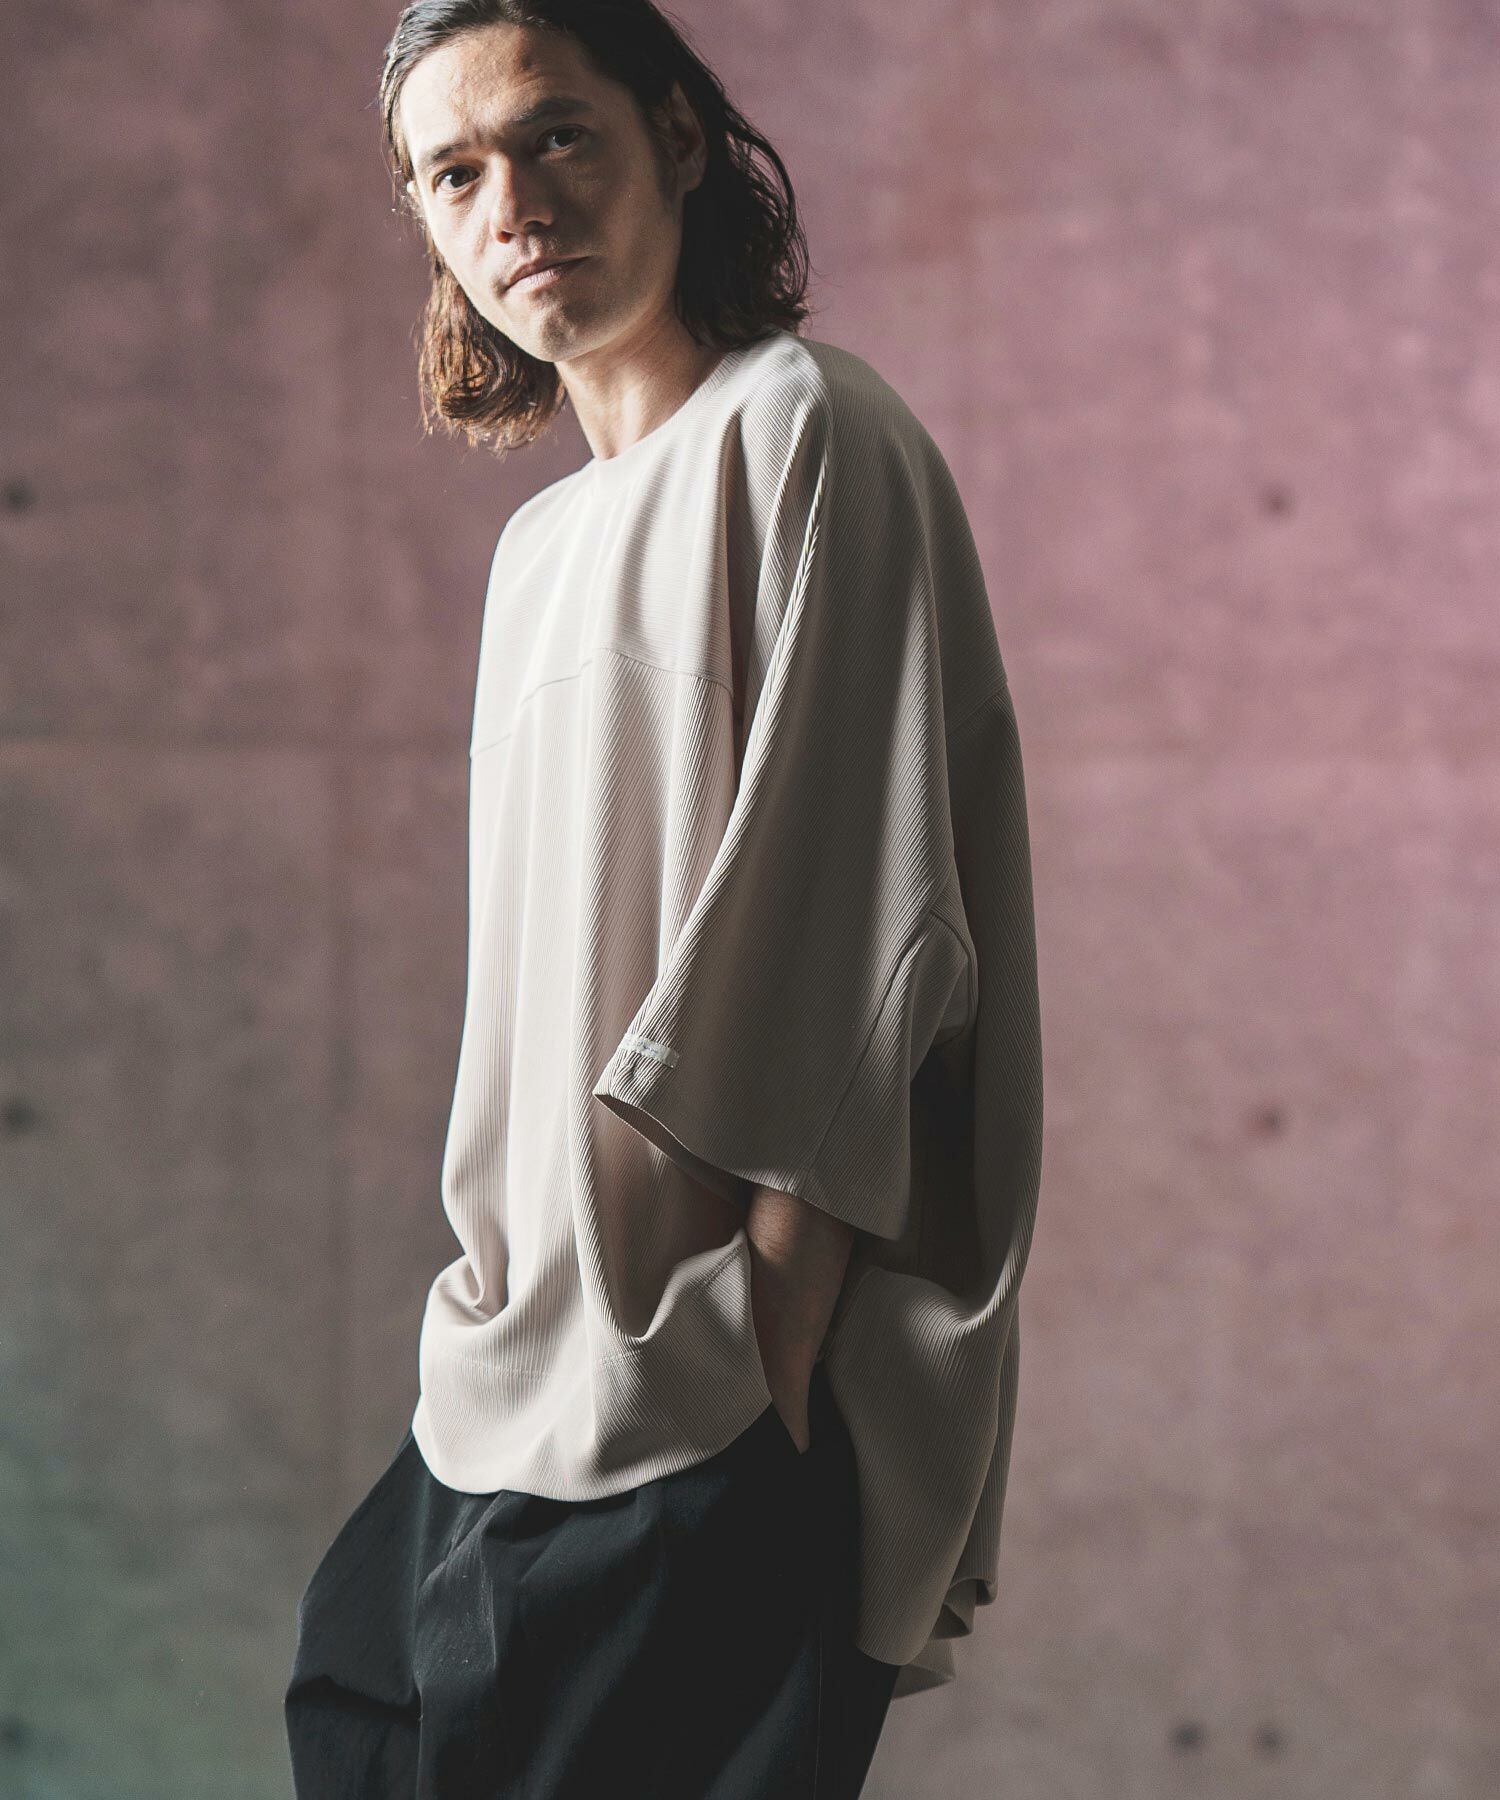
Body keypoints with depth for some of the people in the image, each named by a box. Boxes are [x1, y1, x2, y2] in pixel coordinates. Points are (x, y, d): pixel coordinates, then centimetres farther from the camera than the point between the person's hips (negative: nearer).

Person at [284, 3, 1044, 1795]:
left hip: (716, 1395, -9)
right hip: (538, 1376, 9)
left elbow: (856, 948, -17)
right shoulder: (545, 540, 16)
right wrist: (502, 1297, 14)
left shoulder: (802, 431, -10)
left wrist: (770, 1353, -21)